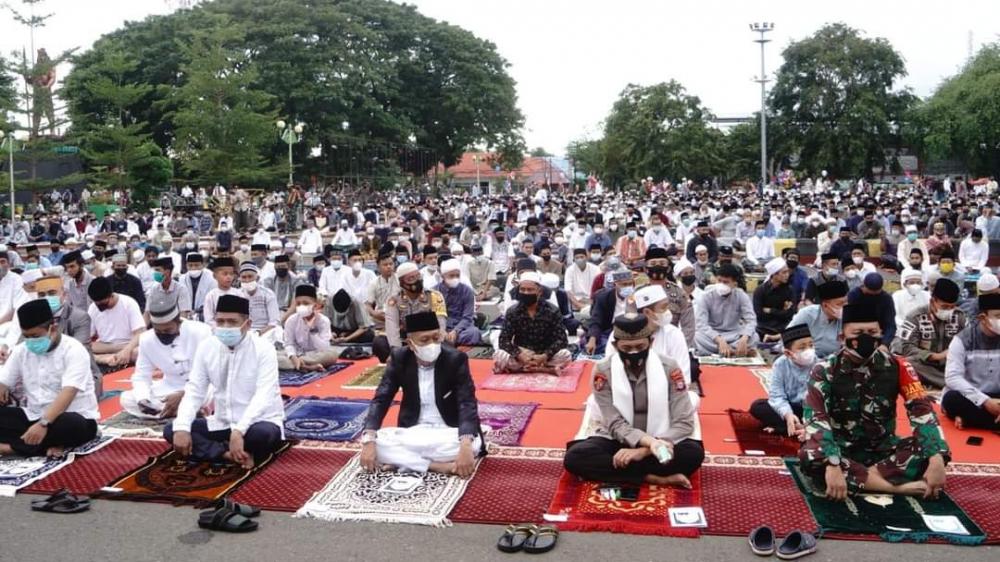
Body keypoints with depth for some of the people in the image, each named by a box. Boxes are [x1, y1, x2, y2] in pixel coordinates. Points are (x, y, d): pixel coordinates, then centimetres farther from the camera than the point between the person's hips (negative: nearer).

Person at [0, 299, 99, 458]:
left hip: (75, 418, -6)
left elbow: (68, 393, -26)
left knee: (72, 425, -39)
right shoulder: (21, 351, 6)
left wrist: (44, 424, -39)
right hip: (34, 416, 6)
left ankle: (13, 446, -21)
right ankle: (49, 445, -25)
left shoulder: (73, 350, -14)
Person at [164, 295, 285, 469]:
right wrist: (182, 427, -19)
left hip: (259, 422, -5)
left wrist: (239, 431, -38)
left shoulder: (263, 349, -16)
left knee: (264, 434, -39)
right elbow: (194, 391, -1)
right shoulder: (206, 347, -1)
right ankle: (228, 454, -20)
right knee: (171, 430, -10)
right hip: (223, 423, 5)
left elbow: (263, 396, -25)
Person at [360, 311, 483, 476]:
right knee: (376, 441, -25)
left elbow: (467, 404, -21)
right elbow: (381, 399, -9)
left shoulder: (456, 359, -13)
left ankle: (402, 460, -24)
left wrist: (465, 446, -40)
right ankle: (439, 466, -27)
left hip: (447, 432, -2)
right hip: (412, 432, 2)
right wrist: (368, 440, -26)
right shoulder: (399, 358, -6)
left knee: (472, 443, -34)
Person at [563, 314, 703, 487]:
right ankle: (656, 478, -27)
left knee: (694, 453, -30)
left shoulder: (669, 368, -10)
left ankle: (616, 470, -22)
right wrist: (650, 442, -36)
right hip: (617, 441, 0)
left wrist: (644, 450, -24)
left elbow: (685, 423, -12)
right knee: (574, 457, -30)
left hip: (659, 440, 0)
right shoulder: (603, 371, -12)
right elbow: (615, 424, -16)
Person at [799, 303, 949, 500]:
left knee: (933, 451, -23)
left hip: (883, 450, 3)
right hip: (842, 450, -3)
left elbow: (922, 412, -13)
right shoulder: (826, 370, -12)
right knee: (810, 458, -35)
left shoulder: (897, 367, -4)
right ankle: (898, 486, -30)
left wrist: (936, 459, -30)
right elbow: (815, 418, -25)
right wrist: (833, 464, -40)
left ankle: (855, 478, -26)